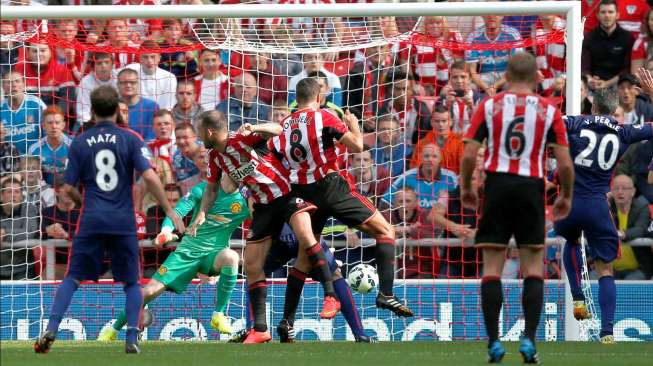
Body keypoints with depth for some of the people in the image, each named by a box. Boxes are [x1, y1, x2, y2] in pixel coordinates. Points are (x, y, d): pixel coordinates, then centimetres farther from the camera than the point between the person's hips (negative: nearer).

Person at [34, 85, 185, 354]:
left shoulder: (79, 143, 4)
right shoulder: (130, 140, 0)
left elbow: (68, 189, 4)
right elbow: (149, 177, -10)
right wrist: (169, 211, -3)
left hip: (91, 221, 0)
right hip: (123, 222, 0)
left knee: (73, 278, 7)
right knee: (131, 282, 13)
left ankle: (51, 329, -9)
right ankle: (131, 339, 0)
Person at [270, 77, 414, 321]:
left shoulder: (284, 126, 8)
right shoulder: (323, 117, -7)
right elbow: (356, 146, -7)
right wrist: (353, 125, 11)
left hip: (303, 192, 6)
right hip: (331, 187, -6)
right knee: (385, 231, 1)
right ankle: (386, 293, -15)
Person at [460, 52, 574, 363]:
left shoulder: (489, 106, 3)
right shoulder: (549, 111, 3)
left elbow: (469, 155, -2)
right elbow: (565, 164, -1)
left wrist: (465, 188, 14)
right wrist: (565, 197, 16)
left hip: (497, 185, 0)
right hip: (532, 187, 0)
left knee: (492, 267, 5)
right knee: (533, 269, 7)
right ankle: (529, 340, -5)